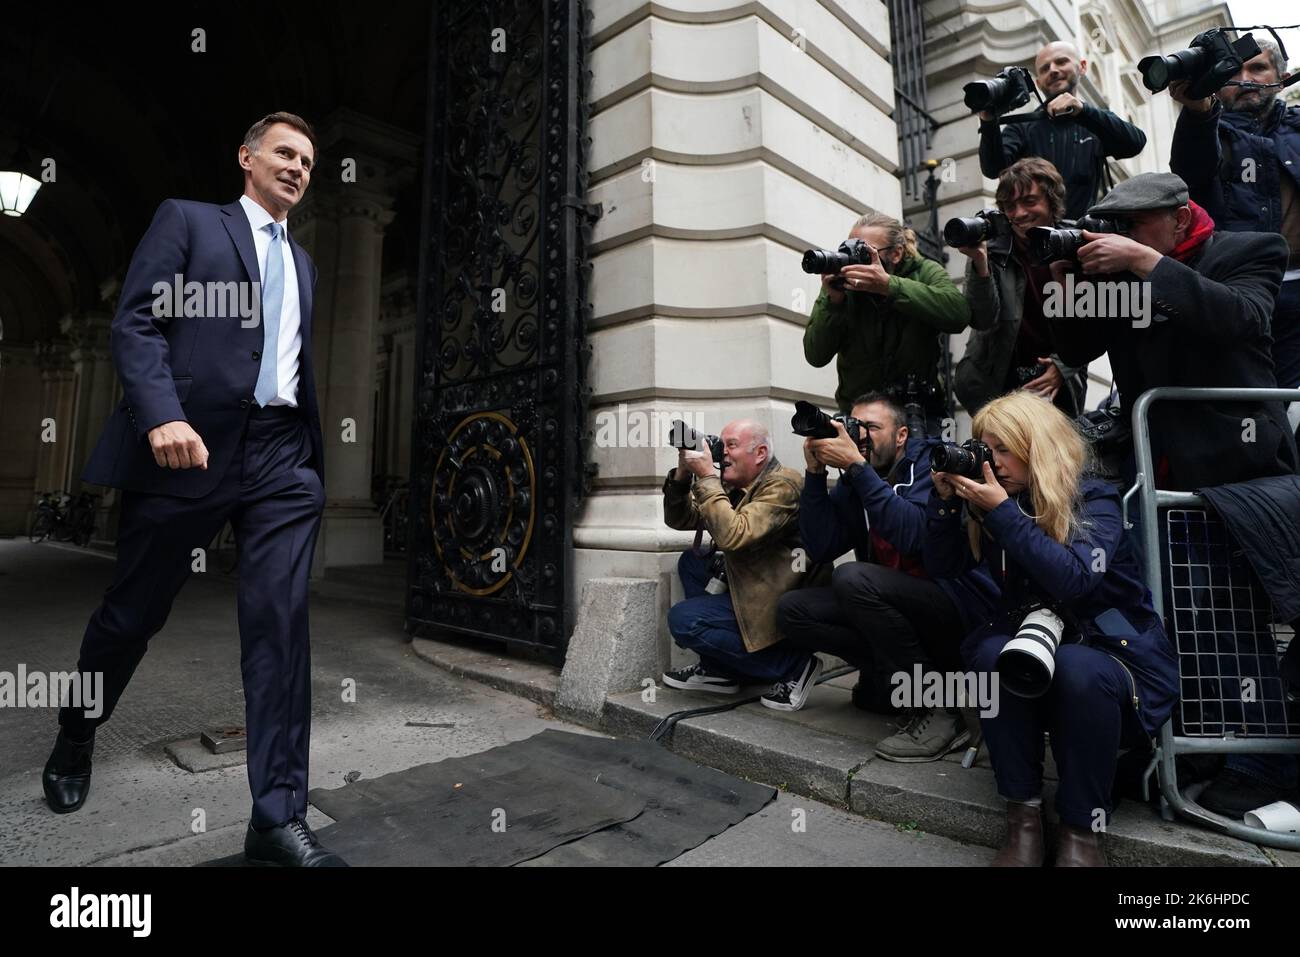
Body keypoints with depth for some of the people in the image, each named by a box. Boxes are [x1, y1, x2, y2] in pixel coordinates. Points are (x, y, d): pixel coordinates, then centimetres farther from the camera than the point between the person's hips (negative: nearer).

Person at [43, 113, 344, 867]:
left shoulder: (303, 262, 24)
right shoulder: (186, 219, 10)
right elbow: (135, 323, -3)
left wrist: (315, 449, 16)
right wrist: (162, 414, -19)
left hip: (285, 456, 4)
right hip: (192, 446, -3)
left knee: (281, 623, -5)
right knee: (133, 613, 12)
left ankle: (280, 817, -1)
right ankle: (75, 743, 42)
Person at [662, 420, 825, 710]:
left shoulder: (782, 485, -19)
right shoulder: (732, 485, 7)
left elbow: (733, 536, -32)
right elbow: (678, 519, 8)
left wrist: (706, 476, -25)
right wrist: (682, 473, -7)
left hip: (781, 606, -9)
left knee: (682, 620, -15)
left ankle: (794, 665, -5)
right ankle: (717, 668, 9)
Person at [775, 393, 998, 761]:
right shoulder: (852, 484, 6)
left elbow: (913, 534, -27)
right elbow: (820, 549, -6)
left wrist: (856, 466, -27)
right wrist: (816, 472, -11)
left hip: (960, 602, -6)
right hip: (898, 606, 6)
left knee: (852, 578, -31)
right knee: (792, 609, -7)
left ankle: (940, 707, -17)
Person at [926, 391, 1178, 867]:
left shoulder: (1094, 499, -11)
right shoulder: (993, 504, 2)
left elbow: (1074, 578, -30)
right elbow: (942, 567, 0)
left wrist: (1003, 511, -30)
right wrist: (945, 498, -10)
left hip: (1117, 655, -3)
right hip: (1037, 643, 4)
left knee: (1077, 669, -37)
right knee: (991, 654, -29)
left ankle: (1083, 831, -17)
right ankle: (1023, 816, -19)